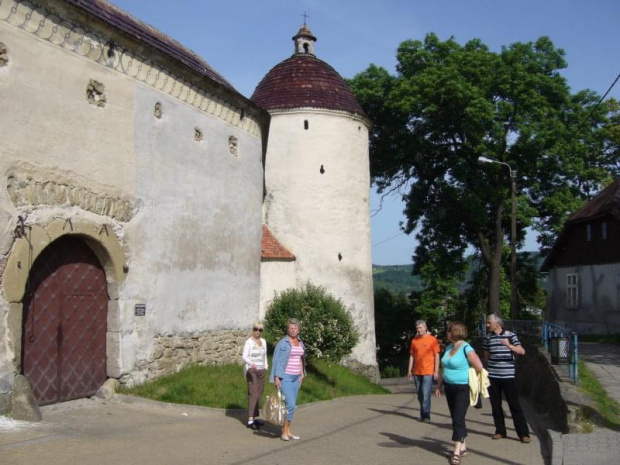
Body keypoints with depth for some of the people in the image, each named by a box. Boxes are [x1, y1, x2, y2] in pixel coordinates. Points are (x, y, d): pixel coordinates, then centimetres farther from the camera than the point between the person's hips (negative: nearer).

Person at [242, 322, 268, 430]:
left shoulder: (263, 341, 11)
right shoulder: (249, 342, -10)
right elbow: (244, 356, -21)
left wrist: (265, 367, 16)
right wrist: (252, 364, -39)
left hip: (261, 371, 7)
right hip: (251, 370, -7)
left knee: (259, 394, 8)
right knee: (253, 394, -14)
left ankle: (254, 418, 16)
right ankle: (250, 420, -16)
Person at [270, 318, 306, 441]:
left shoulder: (300, 343, 11)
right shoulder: (282, 343, -9)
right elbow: (276, 360, -9)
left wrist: (302, 374, 13)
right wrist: (276, 377, -14)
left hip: (296, 378, 7)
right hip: (285, 377, -7)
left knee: (291, 405, 10)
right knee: (290, 405, -12)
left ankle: (287, 430, 18)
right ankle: (285, 432, 0)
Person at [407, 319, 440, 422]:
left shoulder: (432, 339, -4)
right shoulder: (414, 340, 8)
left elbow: (437, 356, -4)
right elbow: (412, 356, 11)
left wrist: (436, 371, -9)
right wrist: (409, 370, 7)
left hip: (428, 372, -5)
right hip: (417, 372, 5)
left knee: (426, 394, -9)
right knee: (420, 395, 11)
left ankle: (425, 415, -1)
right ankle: (423, 415, 22)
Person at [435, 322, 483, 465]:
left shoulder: (466, 348, -16)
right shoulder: (448, 347, 8)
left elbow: (479, 367, -21)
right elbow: (444, 369, 15)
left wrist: (468, 378, -7)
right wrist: (439, 386, 13)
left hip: (462, 388, -8)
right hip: (449, 387, 8)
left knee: (458, 419, -10)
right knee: (456, 418, 13)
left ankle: (456, 452, -8)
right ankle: (463, 447, 24)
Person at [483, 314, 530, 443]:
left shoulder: (510, 335, -2)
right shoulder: (488, 337, 7)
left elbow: (522, 351, -11)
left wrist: (509, 346, -26)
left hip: (508, 375, -3)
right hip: (492, 376, 3)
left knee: (515, 405, -3)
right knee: (495, 405, 8)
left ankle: (523, 433, 0)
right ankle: (500, 431, 18)